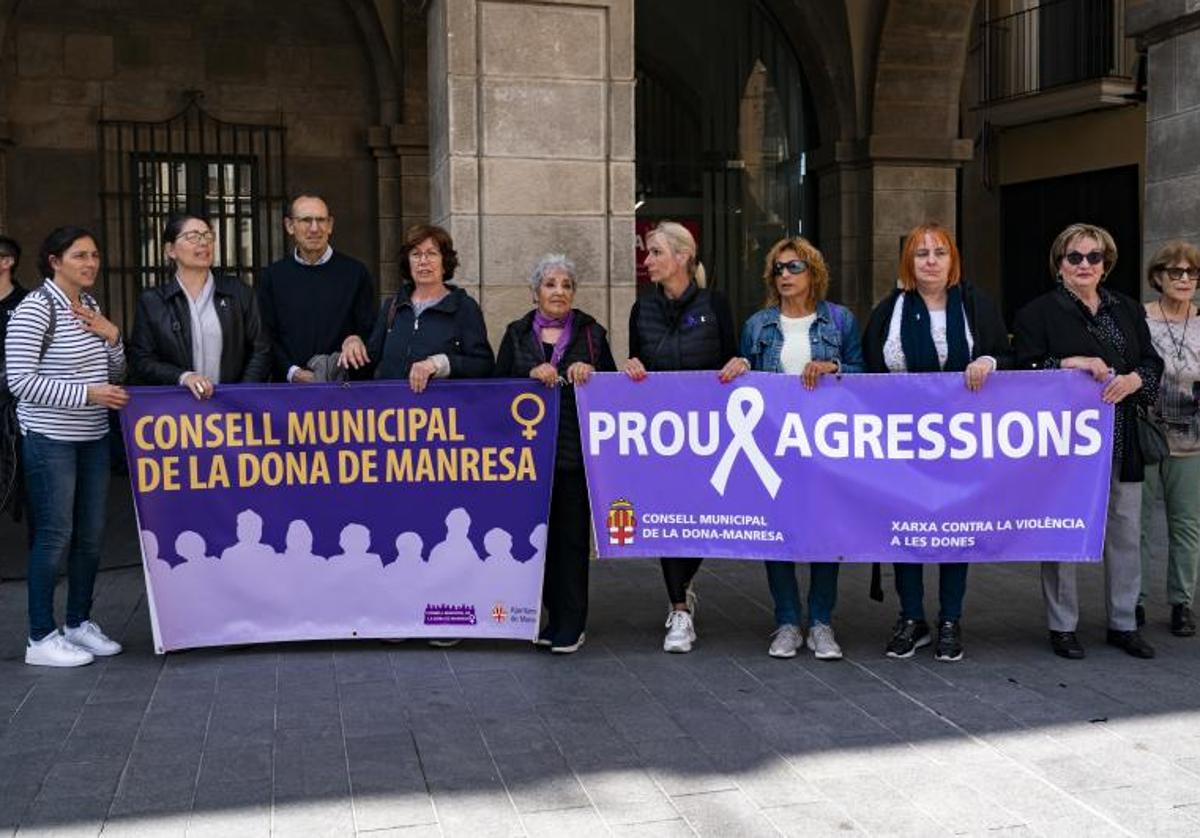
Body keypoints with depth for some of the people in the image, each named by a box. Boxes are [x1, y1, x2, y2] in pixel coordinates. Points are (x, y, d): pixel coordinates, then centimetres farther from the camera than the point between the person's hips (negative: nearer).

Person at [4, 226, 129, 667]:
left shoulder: (91, 307, 10)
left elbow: (115, 374, 16)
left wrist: (111, 337, -3)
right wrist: (87, 394, -21)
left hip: (93, 437, 7)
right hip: (50, 439, -7)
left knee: (91, 534, 11)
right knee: (54, 535, -3)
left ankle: (79, 622, 24)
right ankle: (41, 638, 7)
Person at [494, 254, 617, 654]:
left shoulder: (591, 333, 9)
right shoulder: (517, 334, 12)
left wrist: (588, 373, -9)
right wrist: (531, 375, -11)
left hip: (576, 451, -2)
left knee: (571, 534, -3)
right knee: (539, 531, 5)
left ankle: (571, 624, 4)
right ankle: (554, 614, 17)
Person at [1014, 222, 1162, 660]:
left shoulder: (1128, 310, 14)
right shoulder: (1037, 312, -2)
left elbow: (1152, 363, 13)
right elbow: (1025, 372, -9)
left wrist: (1134, 379, -8)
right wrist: (1071, 363, -21)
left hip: (1121, 442, 5)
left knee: (1126, 533, 9)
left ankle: (1123, 623, 22)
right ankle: (1062, 626, 14)